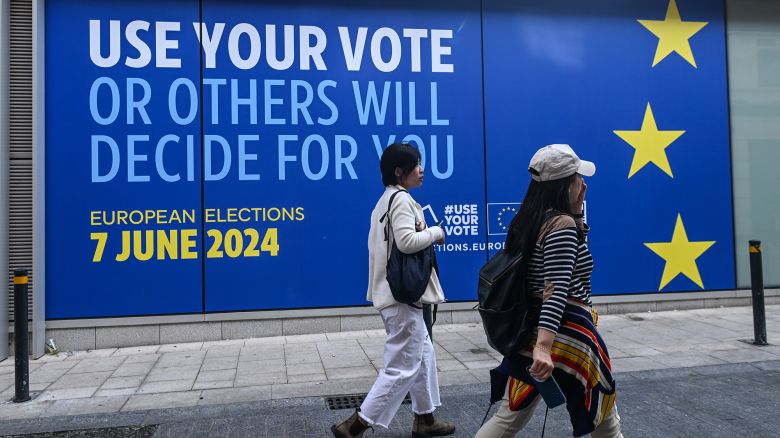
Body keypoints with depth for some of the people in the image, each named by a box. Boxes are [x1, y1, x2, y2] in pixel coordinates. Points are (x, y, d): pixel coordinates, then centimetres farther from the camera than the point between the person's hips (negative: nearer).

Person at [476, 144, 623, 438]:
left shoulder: (528, 221, 8)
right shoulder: (563, 224, -17)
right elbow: (556, 290, -27)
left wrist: (577, 212, 12)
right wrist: (544, 346, -33)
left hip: (530, 330, 8)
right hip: (566, 334, -8)